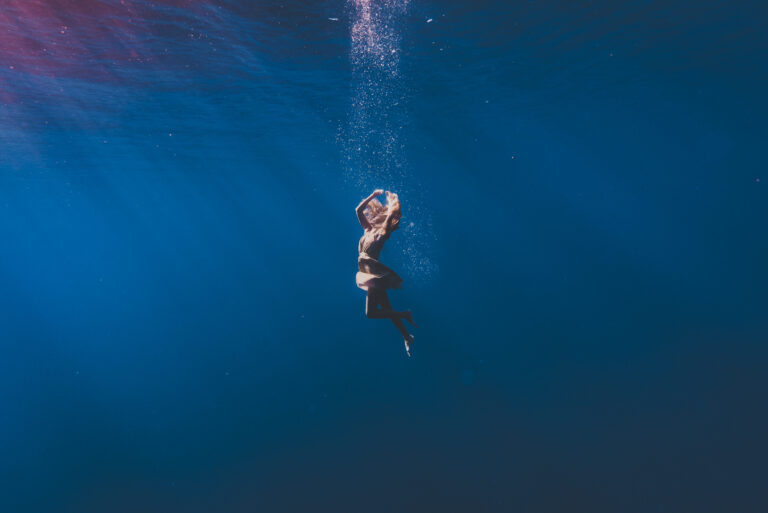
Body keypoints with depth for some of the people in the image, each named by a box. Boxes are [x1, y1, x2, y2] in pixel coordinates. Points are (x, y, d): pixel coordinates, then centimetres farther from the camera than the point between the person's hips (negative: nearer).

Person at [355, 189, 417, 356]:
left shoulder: (383, 233, -5)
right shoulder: (368, 229, 13)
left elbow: (390, 216, -19)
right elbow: (359, 209, 16)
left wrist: (391, 199, -4)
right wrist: (373, 195, 14)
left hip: (374, 274, -8)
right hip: (369, 274, 8)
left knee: (371, 313, -10)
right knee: (386, 308, 12)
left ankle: (405, 315, 3)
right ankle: (406, 337, 24)